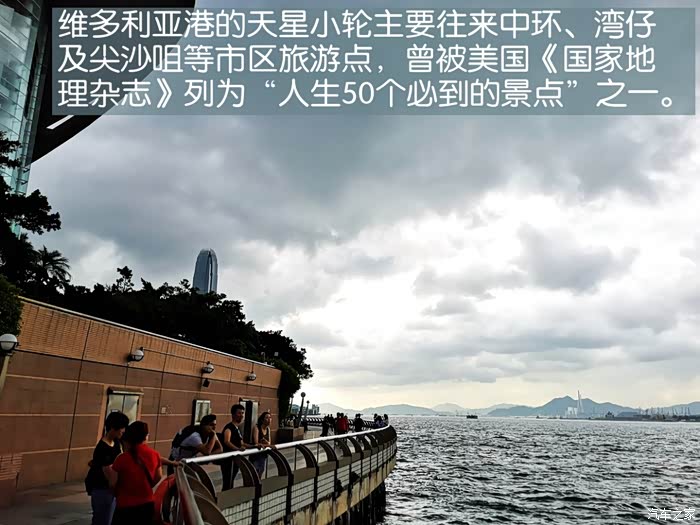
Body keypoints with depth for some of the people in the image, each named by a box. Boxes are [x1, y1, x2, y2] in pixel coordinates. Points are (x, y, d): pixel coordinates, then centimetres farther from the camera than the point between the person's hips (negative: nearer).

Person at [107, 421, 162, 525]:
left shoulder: (122, 458, -17)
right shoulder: (154, 455, -5)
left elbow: (112, 484, -9)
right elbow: (158, 477, 10)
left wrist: (109, 471, 9)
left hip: (126, 507, -4)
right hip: (147, 505, 4)